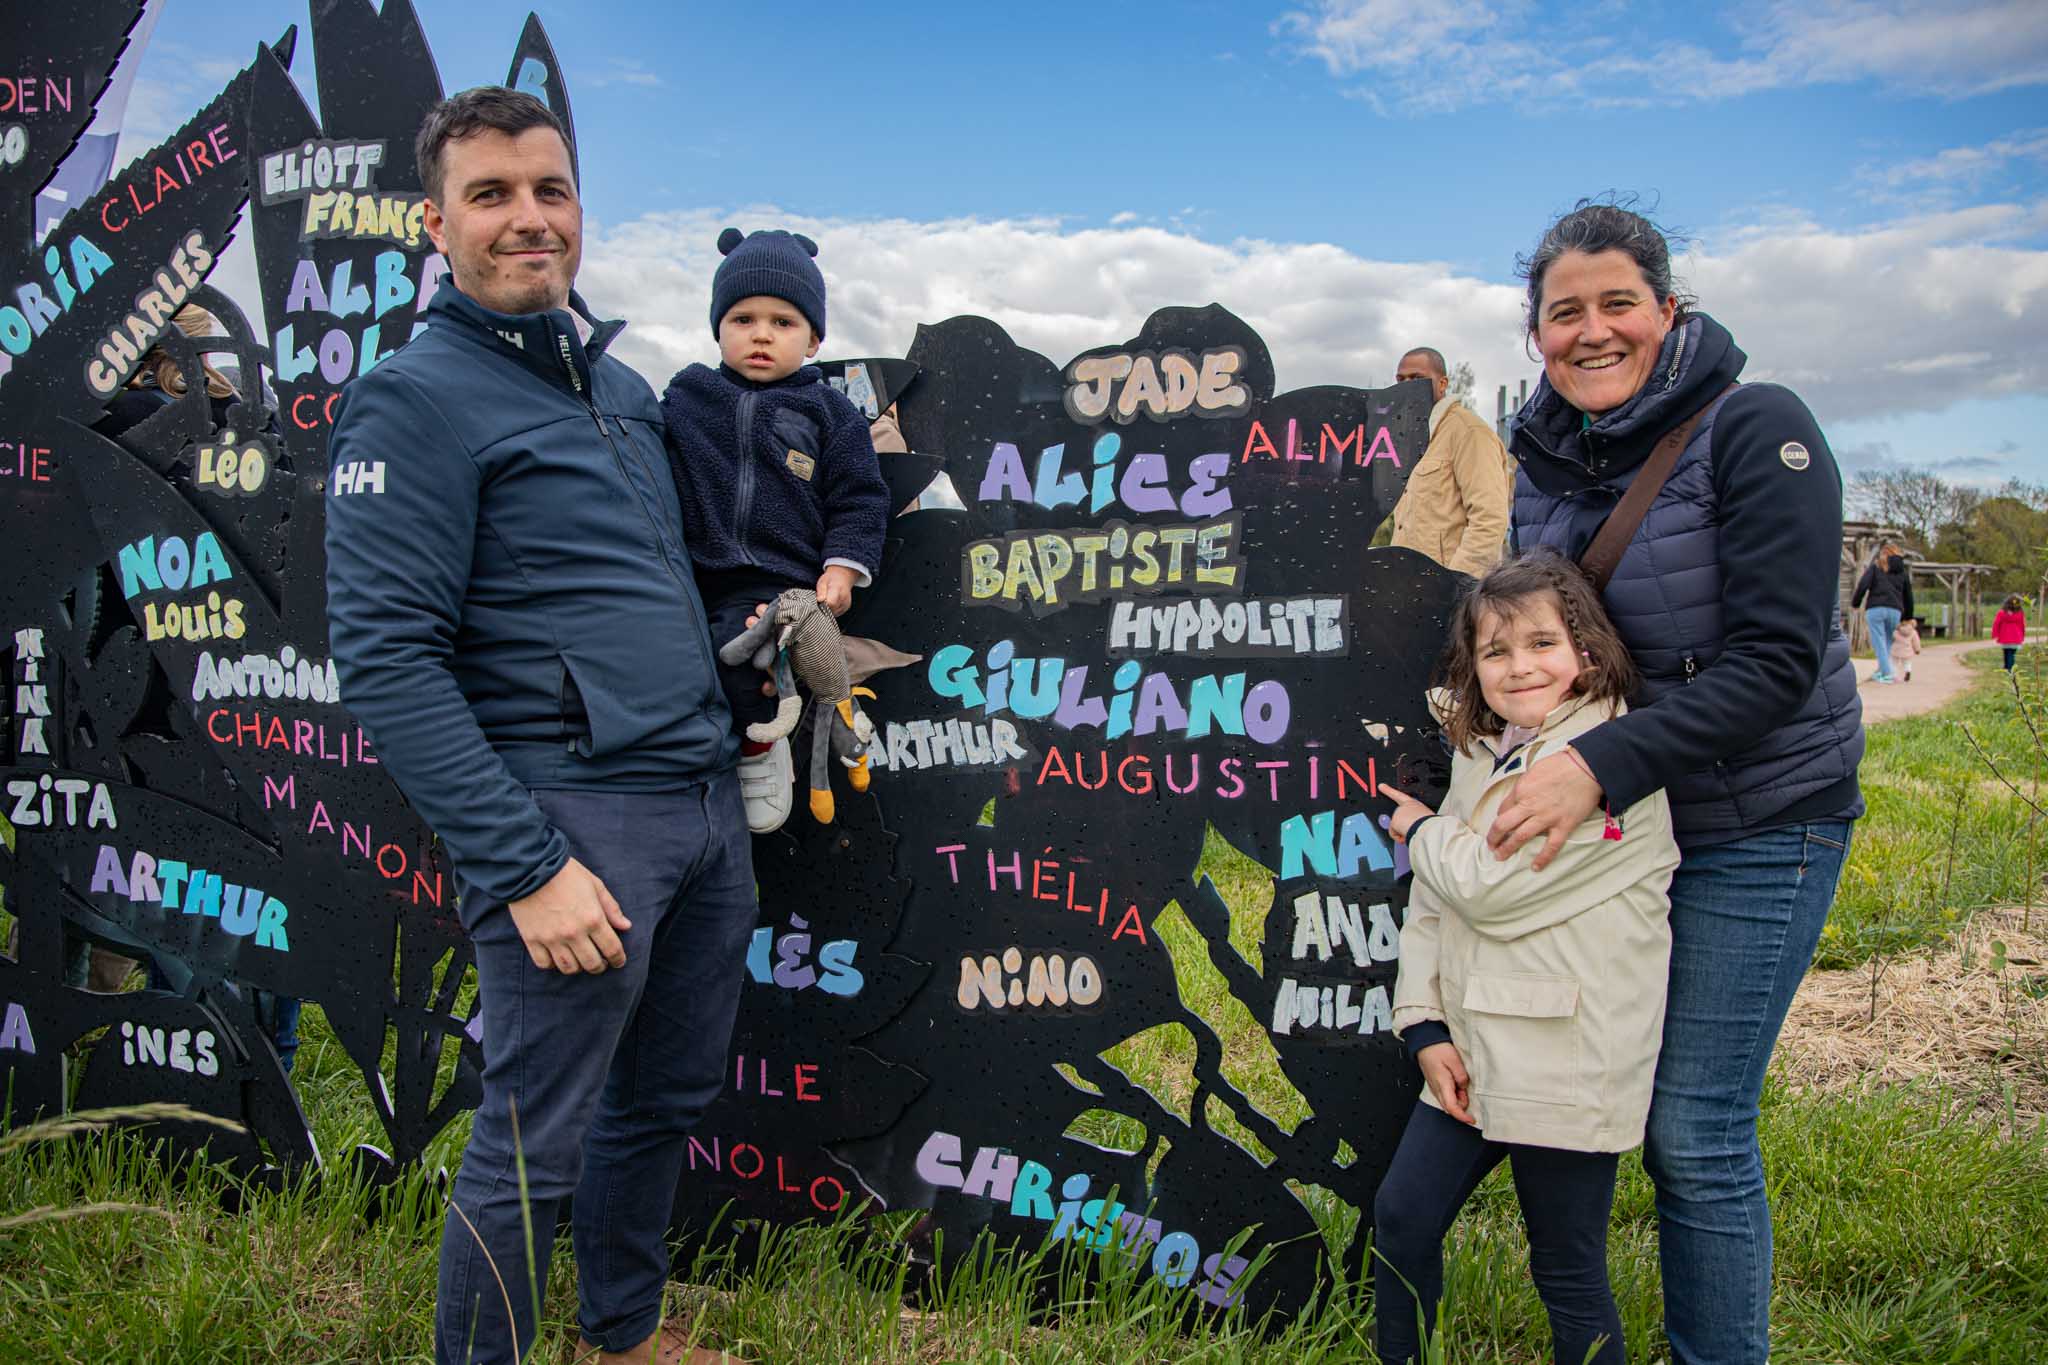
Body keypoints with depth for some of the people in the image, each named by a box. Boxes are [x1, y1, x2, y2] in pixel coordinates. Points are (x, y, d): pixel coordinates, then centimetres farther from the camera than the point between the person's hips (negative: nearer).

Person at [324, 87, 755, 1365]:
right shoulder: (415, 398, -8)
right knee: (534, 1146, 2)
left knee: (667, 1101, 19)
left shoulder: (622, 382, 16)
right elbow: (386, 658, -15)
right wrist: (525, 865, -19)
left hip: (708, 801, 8)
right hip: (573, 817, -8)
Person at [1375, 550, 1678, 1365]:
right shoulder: (1482, 753, 11)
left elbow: (1489, 885, -23)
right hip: (1472, 1053, 8)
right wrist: (1423, 1023, 1)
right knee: (1401, 1221, 14)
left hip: (1566, 1070, -8)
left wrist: (1421, 832, -3)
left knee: (1569, 1276, 7)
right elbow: (1430, 900, 11)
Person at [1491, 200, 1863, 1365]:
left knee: (1695, 1129, -2)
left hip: (1755, 826, -6)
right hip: (1609, 817, 6)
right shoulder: (1546, 460, 4)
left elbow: (1776, 662, -21)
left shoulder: (1756, 429, -15)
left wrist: (1601, 765, -28)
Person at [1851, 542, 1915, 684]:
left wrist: (1854, 603, 3)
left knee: (1879, 642, -3)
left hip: (1875, 609, -4)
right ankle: (1881, 671, 18)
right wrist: (1906, 618, 27)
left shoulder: (1876, 565, 7)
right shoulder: (1903, 571, 18)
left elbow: (1863, 585, -7)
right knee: (1887, 642, 14)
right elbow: (1908, 596, 20)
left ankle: (1887, 673, -9)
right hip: (1895, 610, 4)